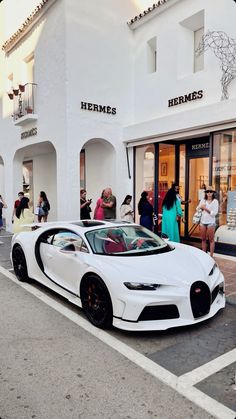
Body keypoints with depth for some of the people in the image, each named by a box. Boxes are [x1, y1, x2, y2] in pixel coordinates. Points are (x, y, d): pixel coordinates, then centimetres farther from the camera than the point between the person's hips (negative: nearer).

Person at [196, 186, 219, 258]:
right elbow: (197, 209, 9)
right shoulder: (203, 200, 7)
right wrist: (200, 207, -11)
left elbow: (214, 213, -11)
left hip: (211, 222, -4)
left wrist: (206, 208, -14)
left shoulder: (215, 201, -4)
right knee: (203, 239, 12)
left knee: (211, 239, 2)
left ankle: (211, 255, 8)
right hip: (202, 222, 4)